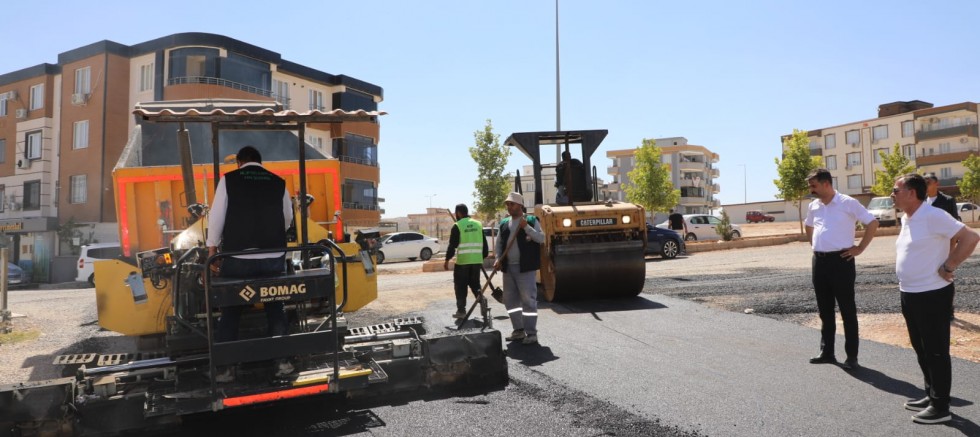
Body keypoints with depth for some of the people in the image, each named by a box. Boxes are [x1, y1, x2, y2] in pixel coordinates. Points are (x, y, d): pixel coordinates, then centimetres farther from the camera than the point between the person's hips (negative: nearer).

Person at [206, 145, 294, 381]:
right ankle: (282, 360, 16)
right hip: (274, 258, 2)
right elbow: (287, 219, 17)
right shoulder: (278, 182, 8)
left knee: (231, 311, 12)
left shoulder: (228, 180, 2)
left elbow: (216, 217, -1)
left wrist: (212, 251, 6)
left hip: (237, 259, -1)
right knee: (275, 308, 16)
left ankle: (224, 367, 15)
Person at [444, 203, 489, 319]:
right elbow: (484, 244, 12)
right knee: (475, 283, 17)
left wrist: (447, 260, -1)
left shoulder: (457, 226, -7)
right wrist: (483, 257, 21)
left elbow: (452, 245, -8)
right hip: (477, 261, 5)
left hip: (462, 261, -4)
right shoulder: (478, 224, 9)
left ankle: (461, 310, 7)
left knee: (460, 286, 6)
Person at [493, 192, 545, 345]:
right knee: (510, 300, 10)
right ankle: (519, 330, 21)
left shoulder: (531, 220, -1)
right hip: (508, 267, 6)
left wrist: (526, 227, -19)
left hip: (525, 267, -6)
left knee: (528, 299, -5)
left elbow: (541, 238, -10)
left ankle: (531, 333, 2)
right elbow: (499, 243, 16)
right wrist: (498, 259, 0)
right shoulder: (504, 223, 13)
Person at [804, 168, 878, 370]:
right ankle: (826, 352, 23)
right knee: (825, 310, 13)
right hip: (819, 261, 6)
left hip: (840, 260, -6)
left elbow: (873, 223, -8)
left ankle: (851, 356, 10)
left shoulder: (848, 203, -9)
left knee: (847, 310, 2)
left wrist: (859, 248, -8)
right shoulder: (813, 207, 10)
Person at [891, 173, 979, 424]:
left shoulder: (932, 216, -18)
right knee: (921, 349, 18)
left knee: (936, 351, 0)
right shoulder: (906, 219, 10)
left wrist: (948, 267, -18)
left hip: (932, 294, -9)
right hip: (909, 294, 9)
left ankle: (940, 407, 10)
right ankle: (931, 396, 30)